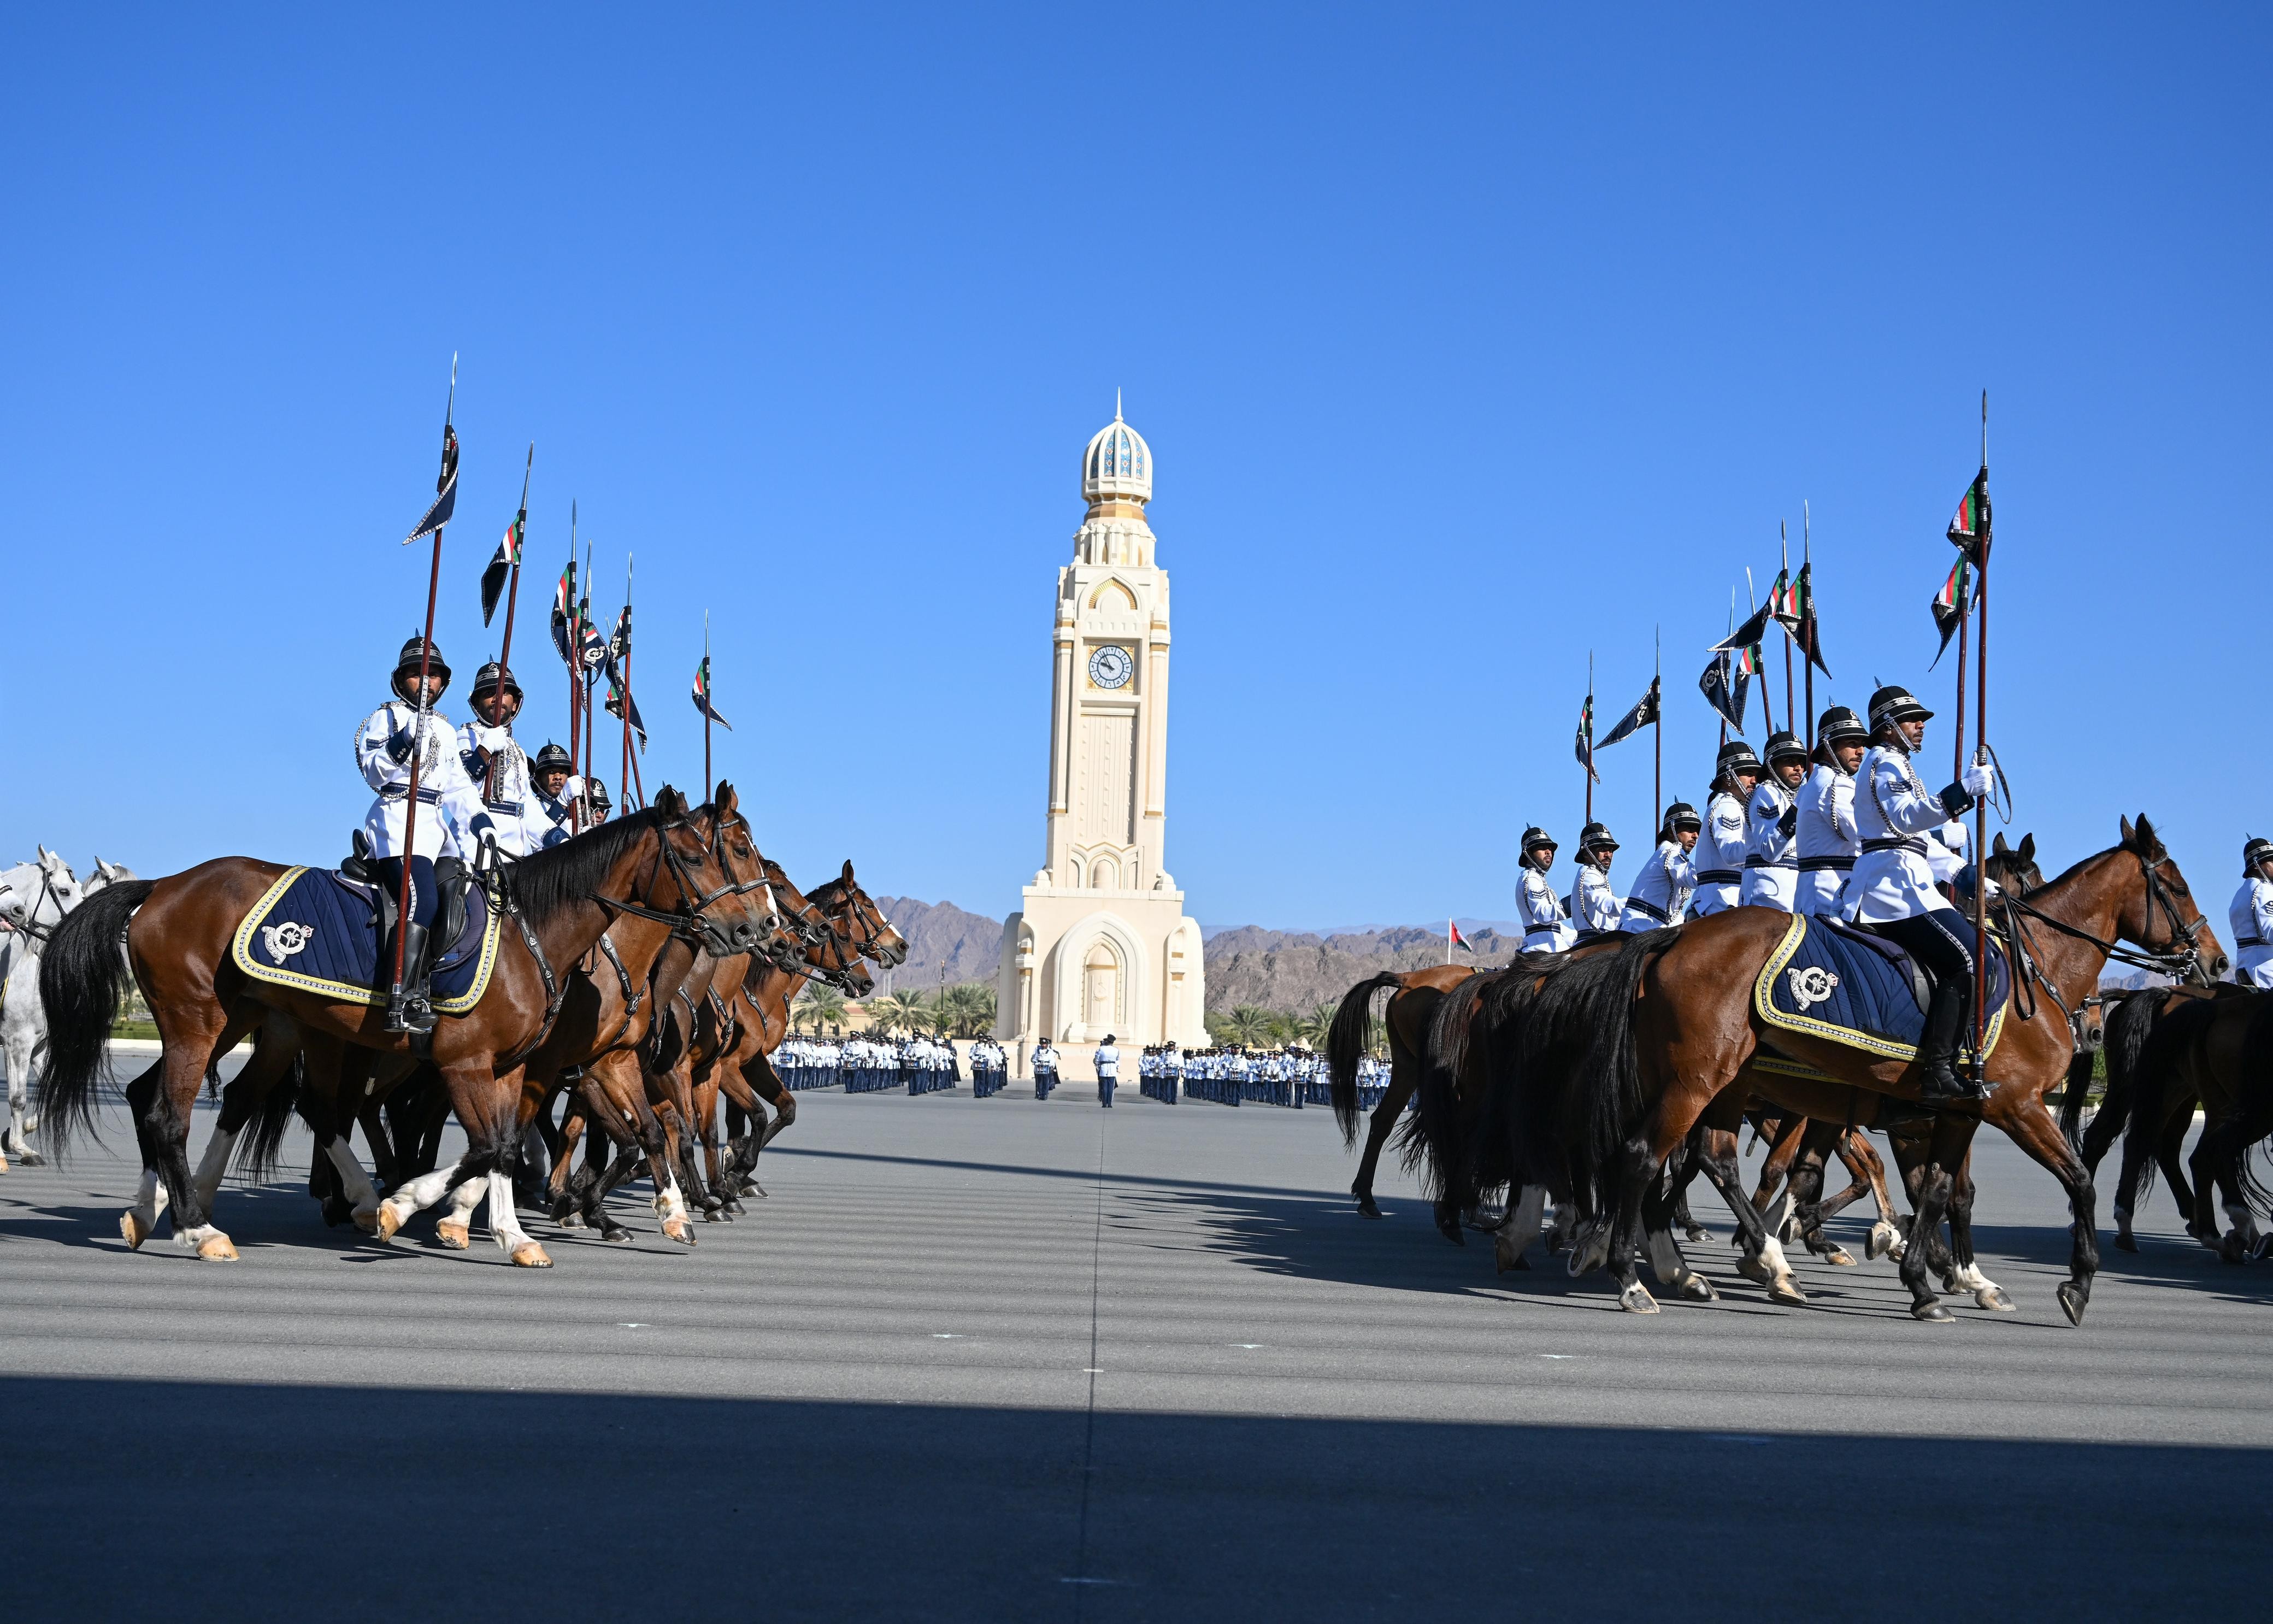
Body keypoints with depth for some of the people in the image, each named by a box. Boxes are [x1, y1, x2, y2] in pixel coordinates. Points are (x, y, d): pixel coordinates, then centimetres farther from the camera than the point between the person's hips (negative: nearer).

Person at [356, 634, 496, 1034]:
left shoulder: (445, 728, 25)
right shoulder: (387, 716, 6)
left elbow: (457, 784, 22)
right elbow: (375, 772, -7)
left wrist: (477, 817, 5)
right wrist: (398, 747, -26)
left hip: (438, 824, 8)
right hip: (399, 818, -8)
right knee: (420, 903, -25)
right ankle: (403, 1003, -32)